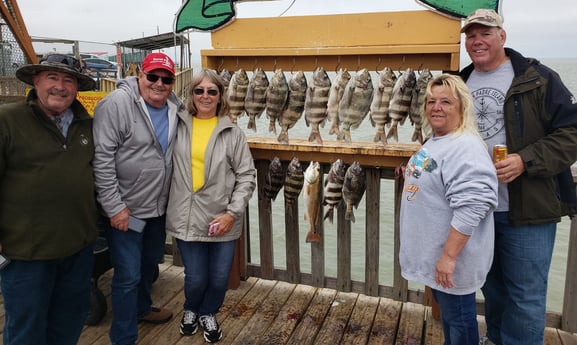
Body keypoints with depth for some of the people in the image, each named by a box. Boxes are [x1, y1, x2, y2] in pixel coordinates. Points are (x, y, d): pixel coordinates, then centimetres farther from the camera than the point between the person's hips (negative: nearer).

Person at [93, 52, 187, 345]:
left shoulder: (175, 108, 1)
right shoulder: (117, 104, -18)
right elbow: (101, 158, -21)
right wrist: (114, 207, -21)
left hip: (159, 207, 7)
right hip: (125, 210, -7)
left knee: (150, 263, 24)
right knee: (128, 275, 0)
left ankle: (142, 308, 49)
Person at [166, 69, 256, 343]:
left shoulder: (233, 133, -3)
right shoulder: (178, 127, 2)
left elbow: (247, 176, -3)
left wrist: (232, 212, -9)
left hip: (222, 219, 0)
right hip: (186, 217, 0)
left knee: (219, 279, 9)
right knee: (195, 278, 7)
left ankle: (208, 313, 41)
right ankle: (190, 310, 41)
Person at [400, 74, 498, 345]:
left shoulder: (465, 147, -24)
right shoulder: (433, 141, 8)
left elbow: (469, 209, -31)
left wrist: (449, 256, -30)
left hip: (449, 256, -10)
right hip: (434, 252, 10)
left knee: (458, 317, 9)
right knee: (445, 311, 25)